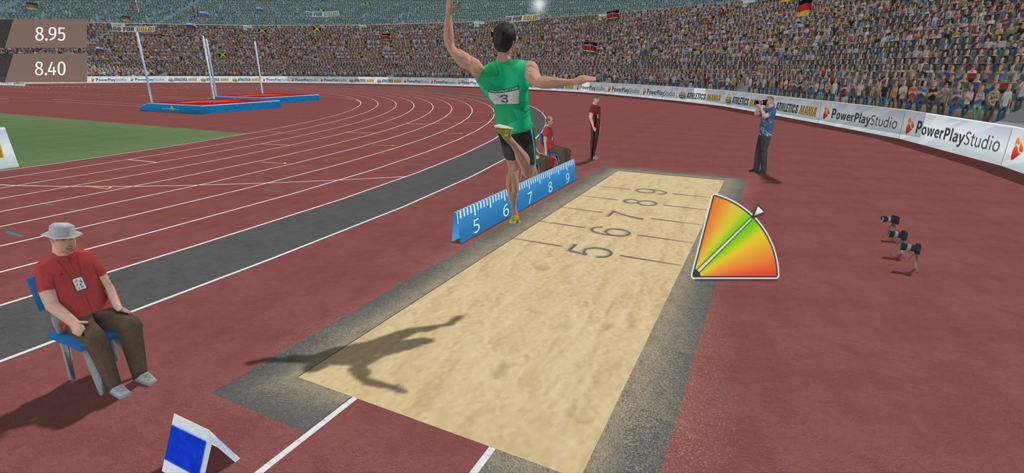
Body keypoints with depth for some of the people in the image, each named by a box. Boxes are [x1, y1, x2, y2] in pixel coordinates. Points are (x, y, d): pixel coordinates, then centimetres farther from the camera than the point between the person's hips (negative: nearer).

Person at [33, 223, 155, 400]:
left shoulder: (88, 256, 5)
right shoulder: (43, 268, -6)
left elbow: (108, 285, 4)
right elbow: (50, 304, -11)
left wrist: (118, 307, -13)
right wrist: (73, 322, -27)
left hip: (102, 311, 3)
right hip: (77, 320, -3)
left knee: (131, 324, -28)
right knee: (97, 339, -36)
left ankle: (140, 372, -17)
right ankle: (113, 384, -21)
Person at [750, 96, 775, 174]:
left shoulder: (773, 110, -11)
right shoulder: (764, 109, 14)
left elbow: (765, 116, -25)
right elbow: (755, 114, 14)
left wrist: (760, 107, -18)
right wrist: (759, 105, 6)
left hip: (766, 134, -9)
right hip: (761, 133, 9)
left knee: (763, 151, -6)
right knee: (757, 150, 10)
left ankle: (763, 169, 0)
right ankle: (756, 168, 16)